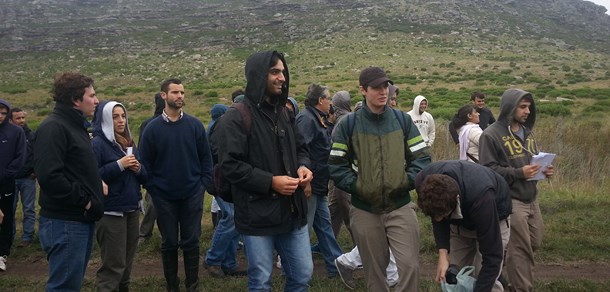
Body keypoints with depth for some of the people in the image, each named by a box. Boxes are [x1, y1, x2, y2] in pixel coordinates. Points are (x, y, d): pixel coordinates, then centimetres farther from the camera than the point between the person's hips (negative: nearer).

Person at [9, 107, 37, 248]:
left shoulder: (31, 135, -2)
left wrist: (35, 171, -4)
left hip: (28, 179, -1)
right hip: (10, 179, 1)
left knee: (29, 209, 5)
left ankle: (27, 237, 12)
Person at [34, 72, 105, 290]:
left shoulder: (76, 126, 17)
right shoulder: (53, 127, -15)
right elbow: (48, 176, -26)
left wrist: (96, 186, 8)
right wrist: (82, 200, -18)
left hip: (81, 220, 10)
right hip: (64, 223, -10)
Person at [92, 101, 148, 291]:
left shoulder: (130, 143, 13)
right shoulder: (97, 143, -9)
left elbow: (144, 177, 15)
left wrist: (138, 169, -6)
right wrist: (119, 165, -21)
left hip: (132, 209, 7)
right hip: (110, 212, -7)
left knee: (127, 260, 15)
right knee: (113, 264, -4)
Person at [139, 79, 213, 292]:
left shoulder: (195, 125, 0)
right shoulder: (152, 128, -2)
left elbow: (206, 157, 3)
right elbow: (145, 162, 2)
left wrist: (204, 184, -2)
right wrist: (152, 188, -3)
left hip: (193, 194, 0)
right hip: (164, 196, 0)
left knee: (191, 242, 7)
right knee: (169, 243, 10)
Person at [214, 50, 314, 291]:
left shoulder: (285, 113, 10)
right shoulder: (236, 118, -12)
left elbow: (300, 148, 20)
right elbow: (230, 165, -17)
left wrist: (303, 165, -3)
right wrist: (270, 182, -21)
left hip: (292, 211, 6)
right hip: (258, 215, -6)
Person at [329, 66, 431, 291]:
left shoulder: (402, 119, 3)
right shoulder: (348, 125, -2)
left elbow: (422, 157, 4)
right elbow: (337, 165, -2)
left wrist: (408, 181, -10)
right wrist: (355, 186, -13)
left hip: (400, 207, 1)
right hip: (365, 210, 0)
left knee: (409, 264, -4)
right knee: (374, 269, 13)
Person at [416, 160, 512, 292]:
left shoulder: (480, 197, -44)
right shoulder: (424, 182, -32)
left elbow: (492, 256, -37)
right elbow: (437, 215, -11)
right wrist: (443, 253, -23)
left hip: (494, 218, -4)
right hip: (460, 220, 4)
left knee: (486, 280, -13)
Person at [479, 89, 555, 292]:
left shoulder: (527, 132, 13)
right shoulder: (491, 135, -12)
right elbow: (487, 169, -17)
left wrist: (544, 169, 2)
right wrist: (518, 173, -23)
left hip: (531, 199, 8)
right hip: (510, 201, -8)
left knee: (534, 244, 17)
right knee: (520, 250, 1)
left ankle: (507, 267, 38)